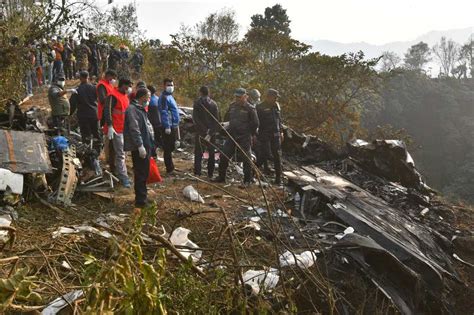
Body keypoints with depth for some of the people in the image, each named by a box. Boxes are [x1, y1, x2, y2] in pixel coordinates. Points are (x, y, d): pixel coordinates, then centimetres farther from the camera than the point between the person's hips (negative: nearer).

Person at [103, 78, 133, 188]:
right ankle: (123, 178, -6)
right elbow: (107, 111, -20)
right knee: (120, 154, -9)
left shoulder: (125, 96, 18)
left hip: (124, 128, 10)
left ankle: (121, 175, 28)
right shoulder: (113, 96, -13)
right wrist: (110, 126, -26)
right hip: (116, 129, -10)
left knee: (121, 153, 17)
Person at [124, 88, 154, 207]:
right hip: (139, 148, -10)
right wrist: (140, 145, -24)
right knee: (141, 174, -6)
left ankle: (142, 198, 26)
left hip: (145, 146, 10)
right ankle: (140, 201, 1)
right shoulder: (132, 109, -14)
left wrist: (149, 146, 24)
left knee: (144, 174, 16)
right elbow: (134, 129, -22)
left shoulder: (140, 109, 20)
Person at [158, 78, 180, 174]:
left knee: (170, 148, 19)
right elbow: (164, 113, -20)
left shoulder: (169, 96, 18)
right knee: (168, 148, -4)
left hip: (173, 126, 10)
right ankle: (170, 169, 1)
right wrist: (167, 126, -25)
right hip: (168, 127, -10)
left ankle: (171, 167, 30)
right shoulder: (164, 97, -12)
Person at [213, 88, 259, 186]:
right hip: (232, 136, 6)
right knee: (224, 156, 6)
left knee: (246, 158, 1)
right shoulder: (232, 106, 9)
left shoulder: (250, 108, -8)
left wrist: (250, 134, 1)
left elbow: (255, 123, -4)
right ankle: (221, 177, 19)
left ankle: (247, 180, 12)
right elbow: (226, 119, 22)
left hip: (244, 138, -5)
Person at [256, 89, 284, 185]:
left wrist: (281, 132, 16)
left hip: (275, 134, 6)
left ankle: (278, 179, 10)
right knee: (264, 155, -11)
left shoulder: (276, 105, 12)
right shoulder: (260, 107, -7)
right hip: (264, 135, -6)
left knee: (277, 156, 4)